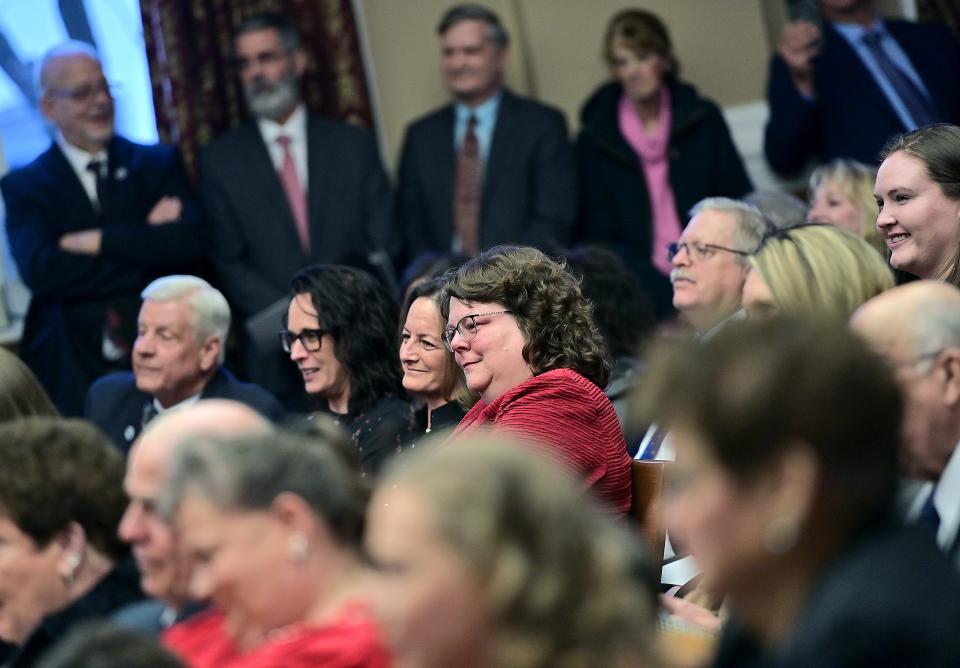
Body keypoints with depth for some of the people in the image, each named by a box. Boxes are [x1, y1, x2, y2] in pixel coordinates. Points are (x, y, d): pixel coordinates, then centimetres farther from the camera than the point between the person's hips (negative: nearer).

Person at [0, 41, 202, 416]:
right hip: (74, 373, -1)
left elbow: (188, 243, -6)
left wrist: (98, 241, -10)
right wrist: (144, 246, -10)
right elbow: (40, 271, -11)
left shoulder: (158, 164, 10)